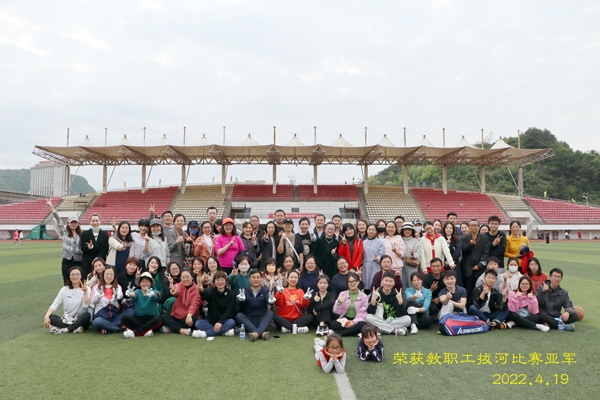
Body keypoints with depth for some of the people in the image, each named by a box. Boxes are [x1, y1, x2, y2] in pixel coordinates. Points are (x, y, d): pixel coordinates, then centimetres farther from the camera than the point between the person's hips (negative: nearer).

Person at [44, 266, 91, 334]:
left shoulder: (86, 289, 1)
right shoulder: (64, 289, 10)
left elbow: (85, 305, -13)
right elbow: (55, 305, 2)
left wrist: (85, 292, -27)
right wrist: (46, 316, -15)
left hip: (80, 320, -3)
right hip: (66, 320, 3)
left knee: (87, 315, -34)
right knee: (50, 317, -23)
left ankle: (64, 330, -35)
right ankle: (75, 328, -33)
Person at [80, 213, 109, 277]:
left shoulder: (105, 234, 9)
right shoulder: (85, 234, 9)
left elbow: (106, 249, 2)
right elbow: (82, 248, -1)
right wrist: (88, 247, -25)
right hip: (87, 264, 0)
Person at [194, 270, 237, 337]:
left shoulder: (231, 293, -1)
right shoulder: (212, 292, 2)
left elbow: (229, 311, -10)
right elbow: (207, 293, -24)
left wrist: (220, 322, -25)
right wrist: (201, 290, -49)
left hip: (224, 322, -2)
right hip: (211, 322, 2)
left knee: (231, 322, -32)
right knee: (198, 323, -23)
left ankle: (205, 333, -31)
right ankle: (225, 331, -31)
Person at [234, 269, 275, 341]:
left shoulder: (265, 291, 10)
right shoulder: (244, 291, 8)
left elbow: (269, 299, -12)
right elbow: (237, 309, -6)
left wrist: (271, 301, -38)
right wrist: (240, 300, -30)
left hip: (262, 321, 0)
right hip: (248, 322, 0)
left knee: (270, 313, -24)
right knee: (238, 315, -26)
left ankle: (257, 333, -47)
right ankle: (262, 333, -43)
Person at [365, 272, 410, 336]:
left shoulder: (397, 294, -3)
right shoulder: (376, 294, -7)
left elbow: (401, 315, -11)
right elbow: (370, 313, -15)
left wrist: (400, 301, -26)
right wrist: (373, 300, -31)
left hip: (393, 321, 1)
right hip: (379, 321, -1)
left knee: (407, 319, -22)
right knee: (368, 317, -28)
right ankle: (395, 330, -28)